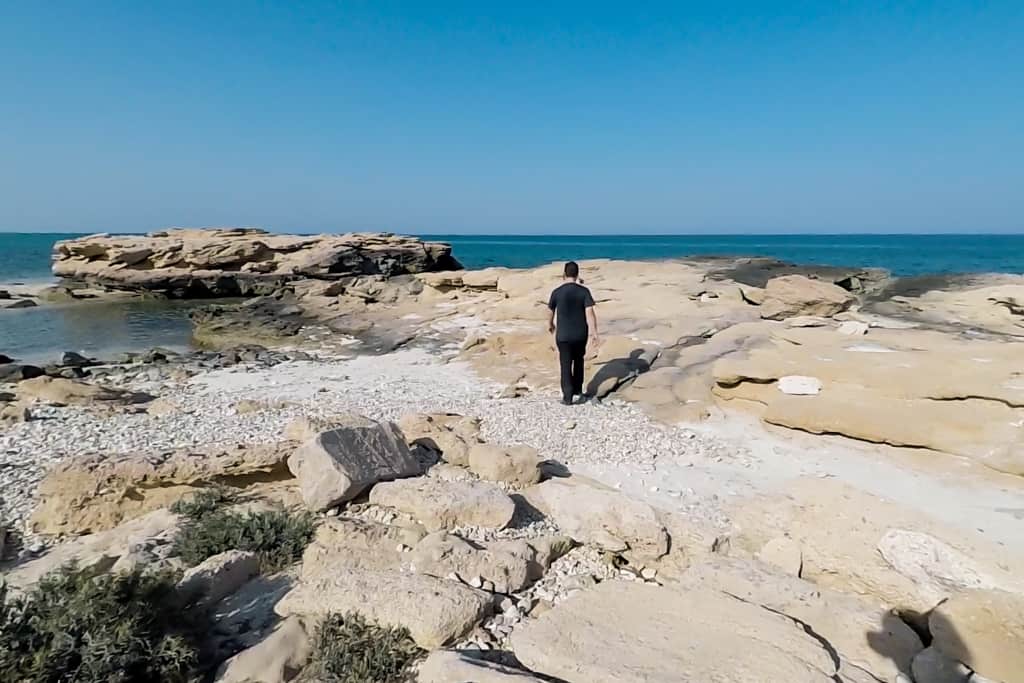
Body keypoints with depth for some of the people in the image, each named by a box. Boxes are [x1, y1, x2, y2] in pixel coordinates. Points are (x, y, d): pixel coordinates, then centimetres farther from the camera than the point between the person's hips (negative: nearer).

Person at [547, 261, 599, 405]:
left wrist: (550, 325, 26)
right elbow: (590, 312, -14)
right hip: (581, 334, 2)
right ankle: (578, 390, 32)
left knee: (566, 365, 5)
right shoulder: (584, 291, -8)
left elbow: (550, 311, 7)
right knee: (578, 361, 22)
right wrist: (594, 332, -11)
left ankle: (568, 396, -1)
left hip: (563, 335, -1)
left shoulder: (557, 292, -7)